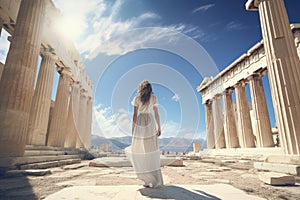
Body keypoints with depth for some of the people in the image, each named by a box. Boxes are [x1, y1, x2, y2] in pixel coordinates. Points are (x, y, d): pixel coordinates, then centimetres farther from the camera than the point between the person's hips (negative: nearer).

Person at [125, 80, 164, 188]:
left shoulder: (137, 99, 2)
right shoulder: (154, 98, 5)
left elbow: (135, 115, -1)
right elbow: (156, 114, 3)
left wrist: (133, 129, 5)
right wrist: (159, 128, 9)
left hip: (139, 124, 0)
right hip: (150, 124, 1)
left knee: (140, 150, 11)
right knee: (151, 151, 2)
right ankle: (156, 180, 4)